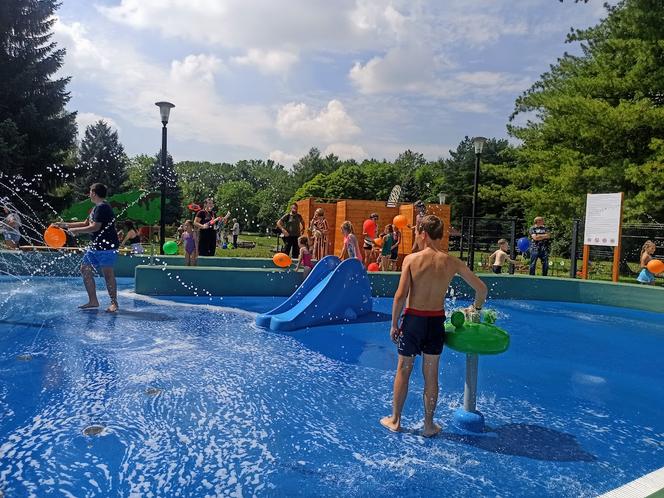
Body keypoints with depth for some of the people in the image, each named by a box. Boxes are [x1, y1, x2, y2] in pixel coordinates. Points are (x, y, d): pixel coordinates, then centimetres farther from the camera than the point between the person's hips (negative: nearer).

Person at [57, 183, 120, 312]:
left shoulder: (102, 207, -15)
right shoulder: (96, 207, 18)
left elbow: (95, 227, -21)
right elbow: (86, 224, 26)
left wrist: (75, 230, -10)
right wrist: (65, 225, 24)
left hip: (107, 246, -11)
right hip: (95, 246, 11)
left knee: (107, 273, -8)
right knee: (85, 269, 11)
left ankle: (114, 303, -1)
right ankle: (93, 301, 17)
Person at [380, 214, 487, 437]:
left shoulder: (411, 259, -11)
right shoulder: (452, 262, -3)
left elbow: (400, 296, -14)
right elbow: (481, 288, 4)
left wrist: (394, 324, -3)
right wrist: (476, 307, 23)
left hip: (413, 320, -2)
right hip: (436, 321, 2)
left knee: (403, 370, 13)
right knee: (431, 374, 14)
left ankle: (395, 420, 26)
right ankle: (429, 425, 26)